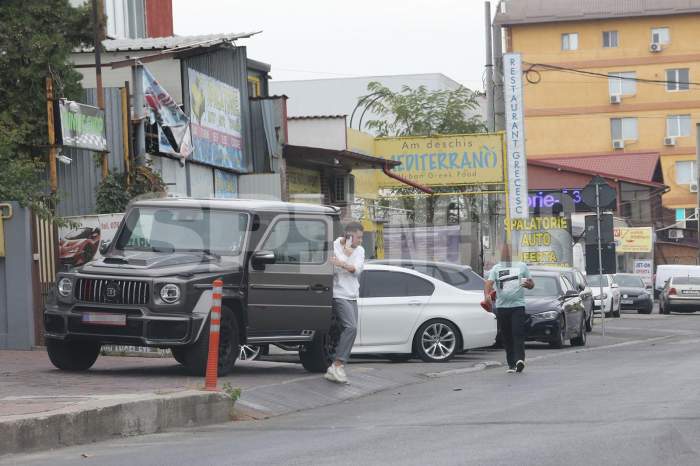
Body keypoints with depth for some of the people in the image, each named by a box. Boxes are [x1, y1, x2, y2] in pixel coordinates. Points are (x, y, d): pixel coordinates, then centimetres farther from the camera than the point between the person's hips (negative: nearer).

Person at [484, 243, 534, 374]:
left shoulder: (522, 266, 13)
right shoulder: (496, 268, 12)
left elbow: (531, 284, 15)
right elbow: (489, 283, -1)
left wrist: (528, 284, -11)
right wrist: (487, 295, -22)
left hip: (518, 305, -2)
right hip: (501, 307, 2)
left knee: (518, 334, -16)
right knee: (506, 337, 2)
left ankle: (520, 359, -26)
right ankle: (511, 364, 8)